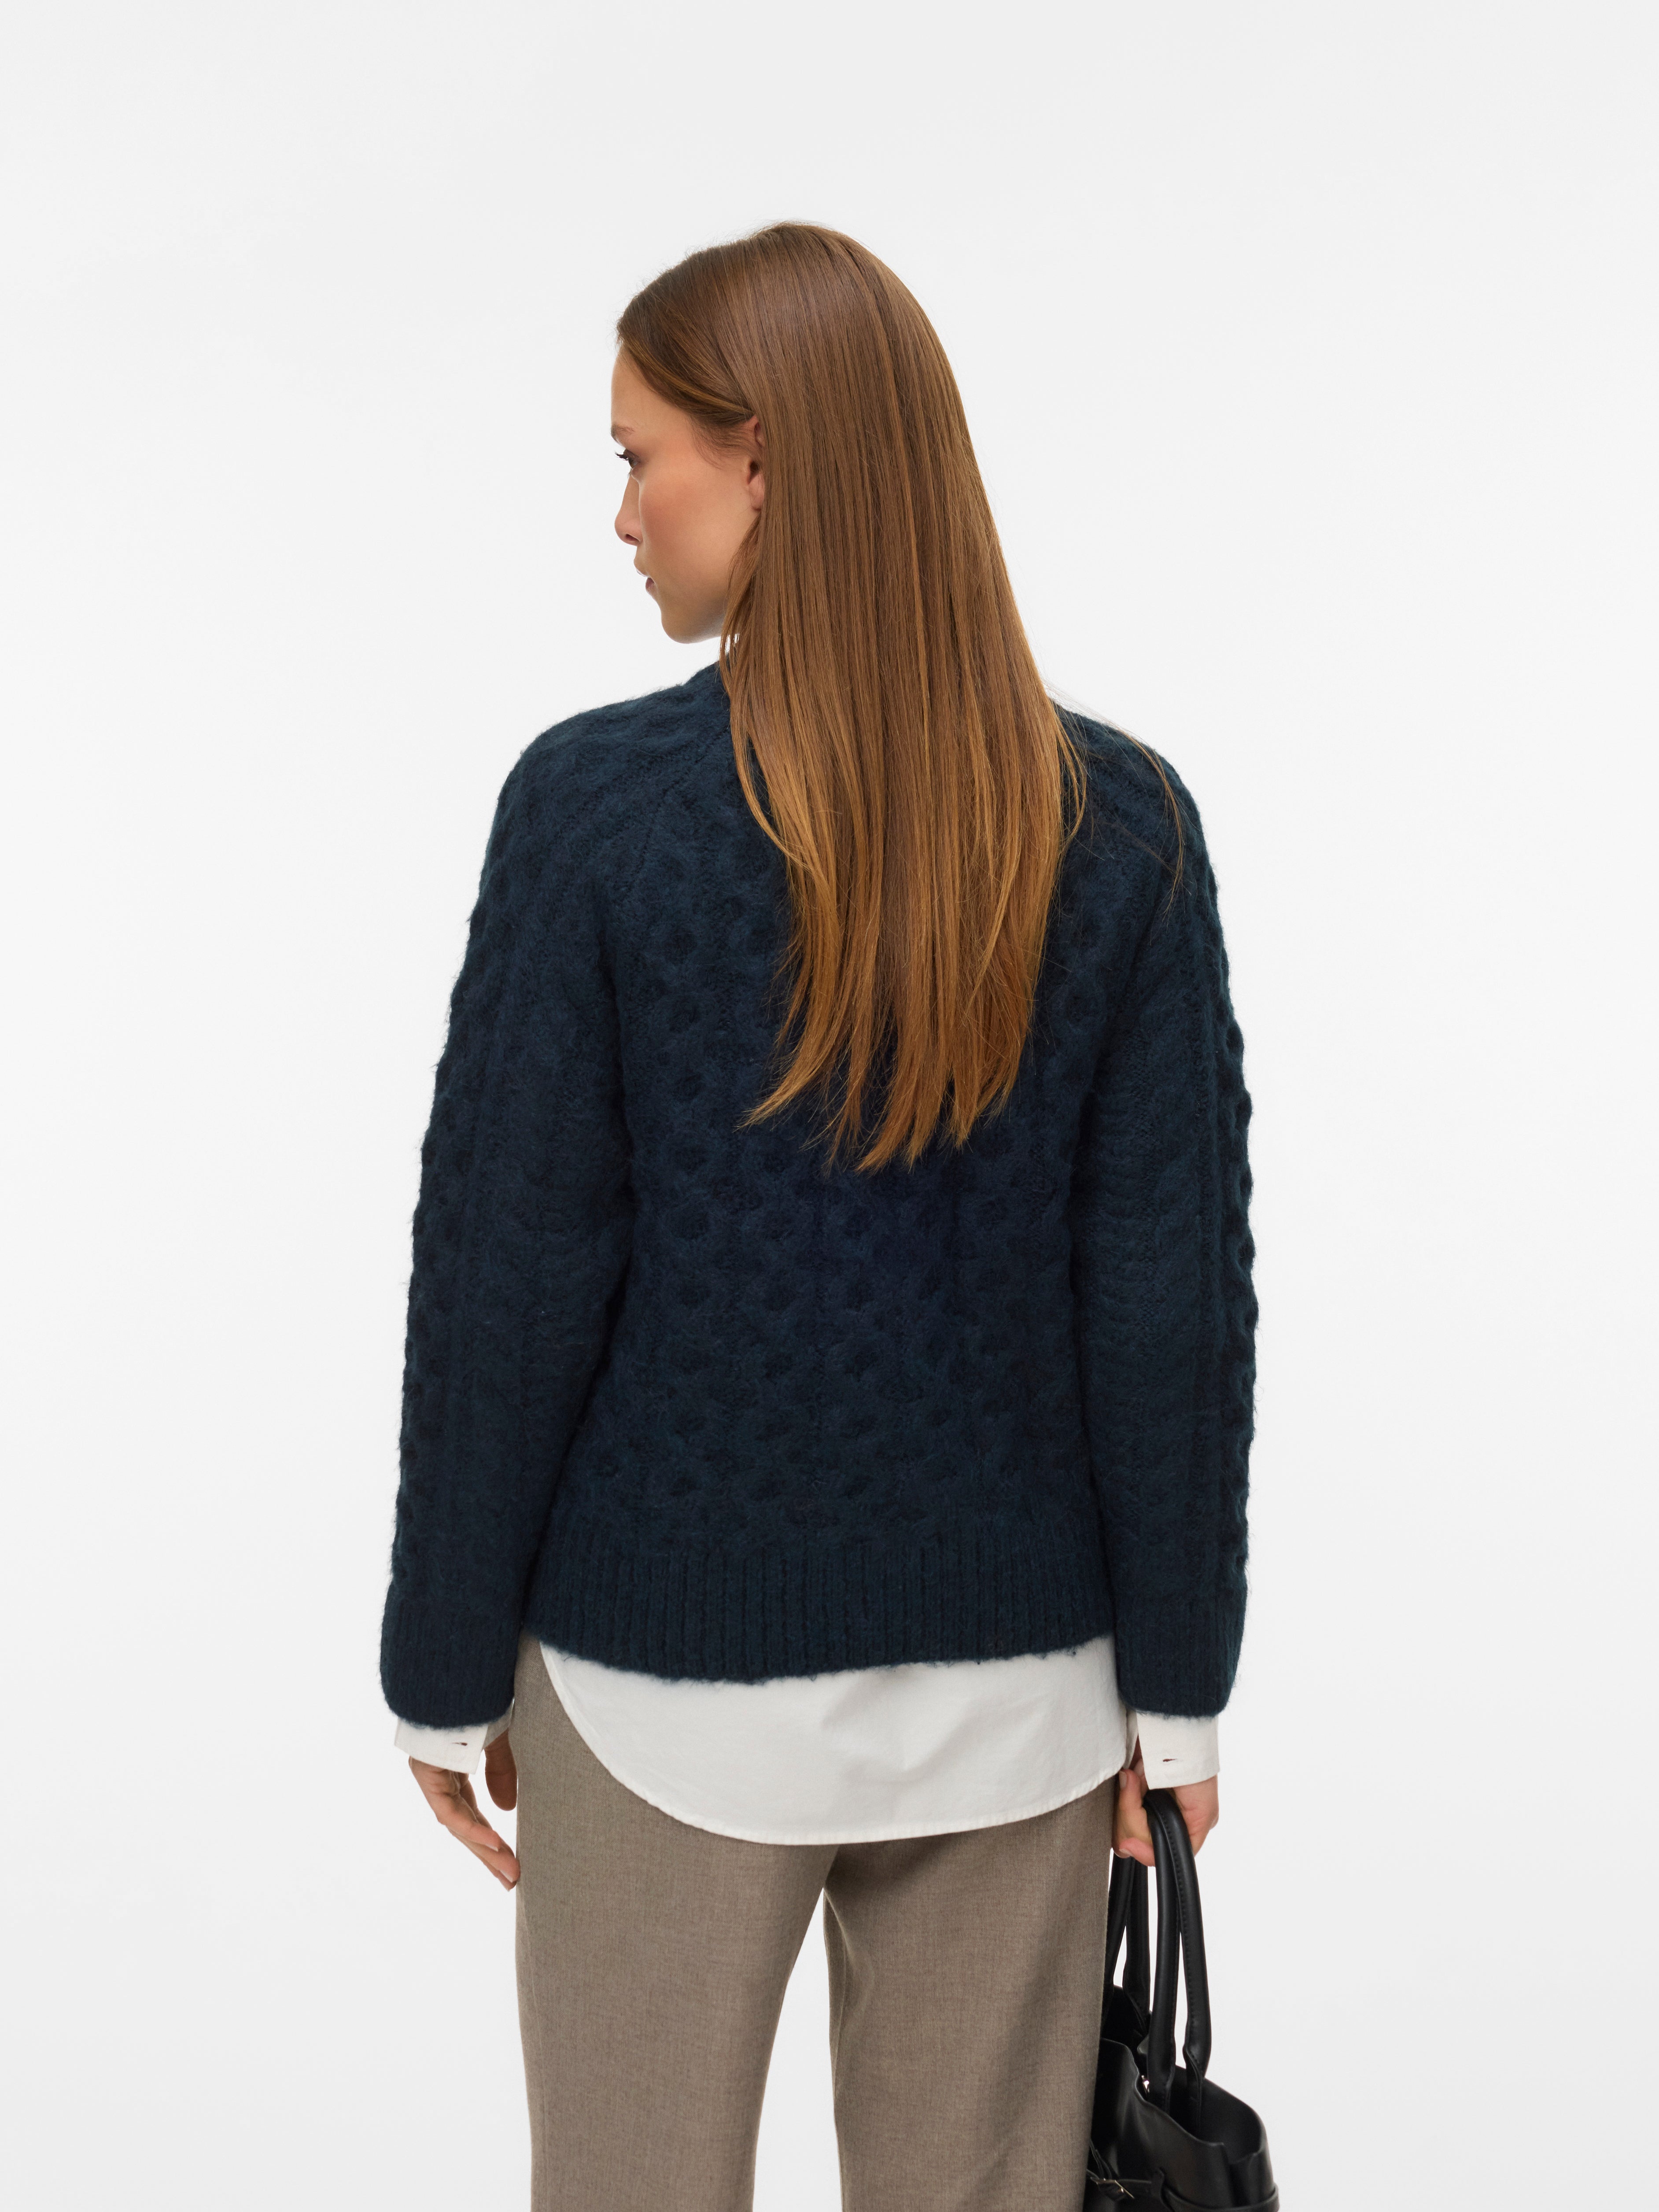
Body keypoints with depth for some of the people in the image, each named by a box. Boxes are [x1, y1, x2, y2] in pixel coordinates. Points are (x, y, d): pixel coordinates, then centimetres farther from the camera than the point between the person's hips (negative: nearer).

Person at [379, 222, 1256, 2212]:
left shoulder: (595, 801, -14)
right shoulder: (1120, 823, -6)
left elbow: (510, 1273, -10)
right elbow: (1177, 1290, -5)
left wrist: (447, 1668, 1)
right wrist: (1180, 1679, 5)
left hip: (668, 1673, -2)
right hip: (1012, 1678, 3)